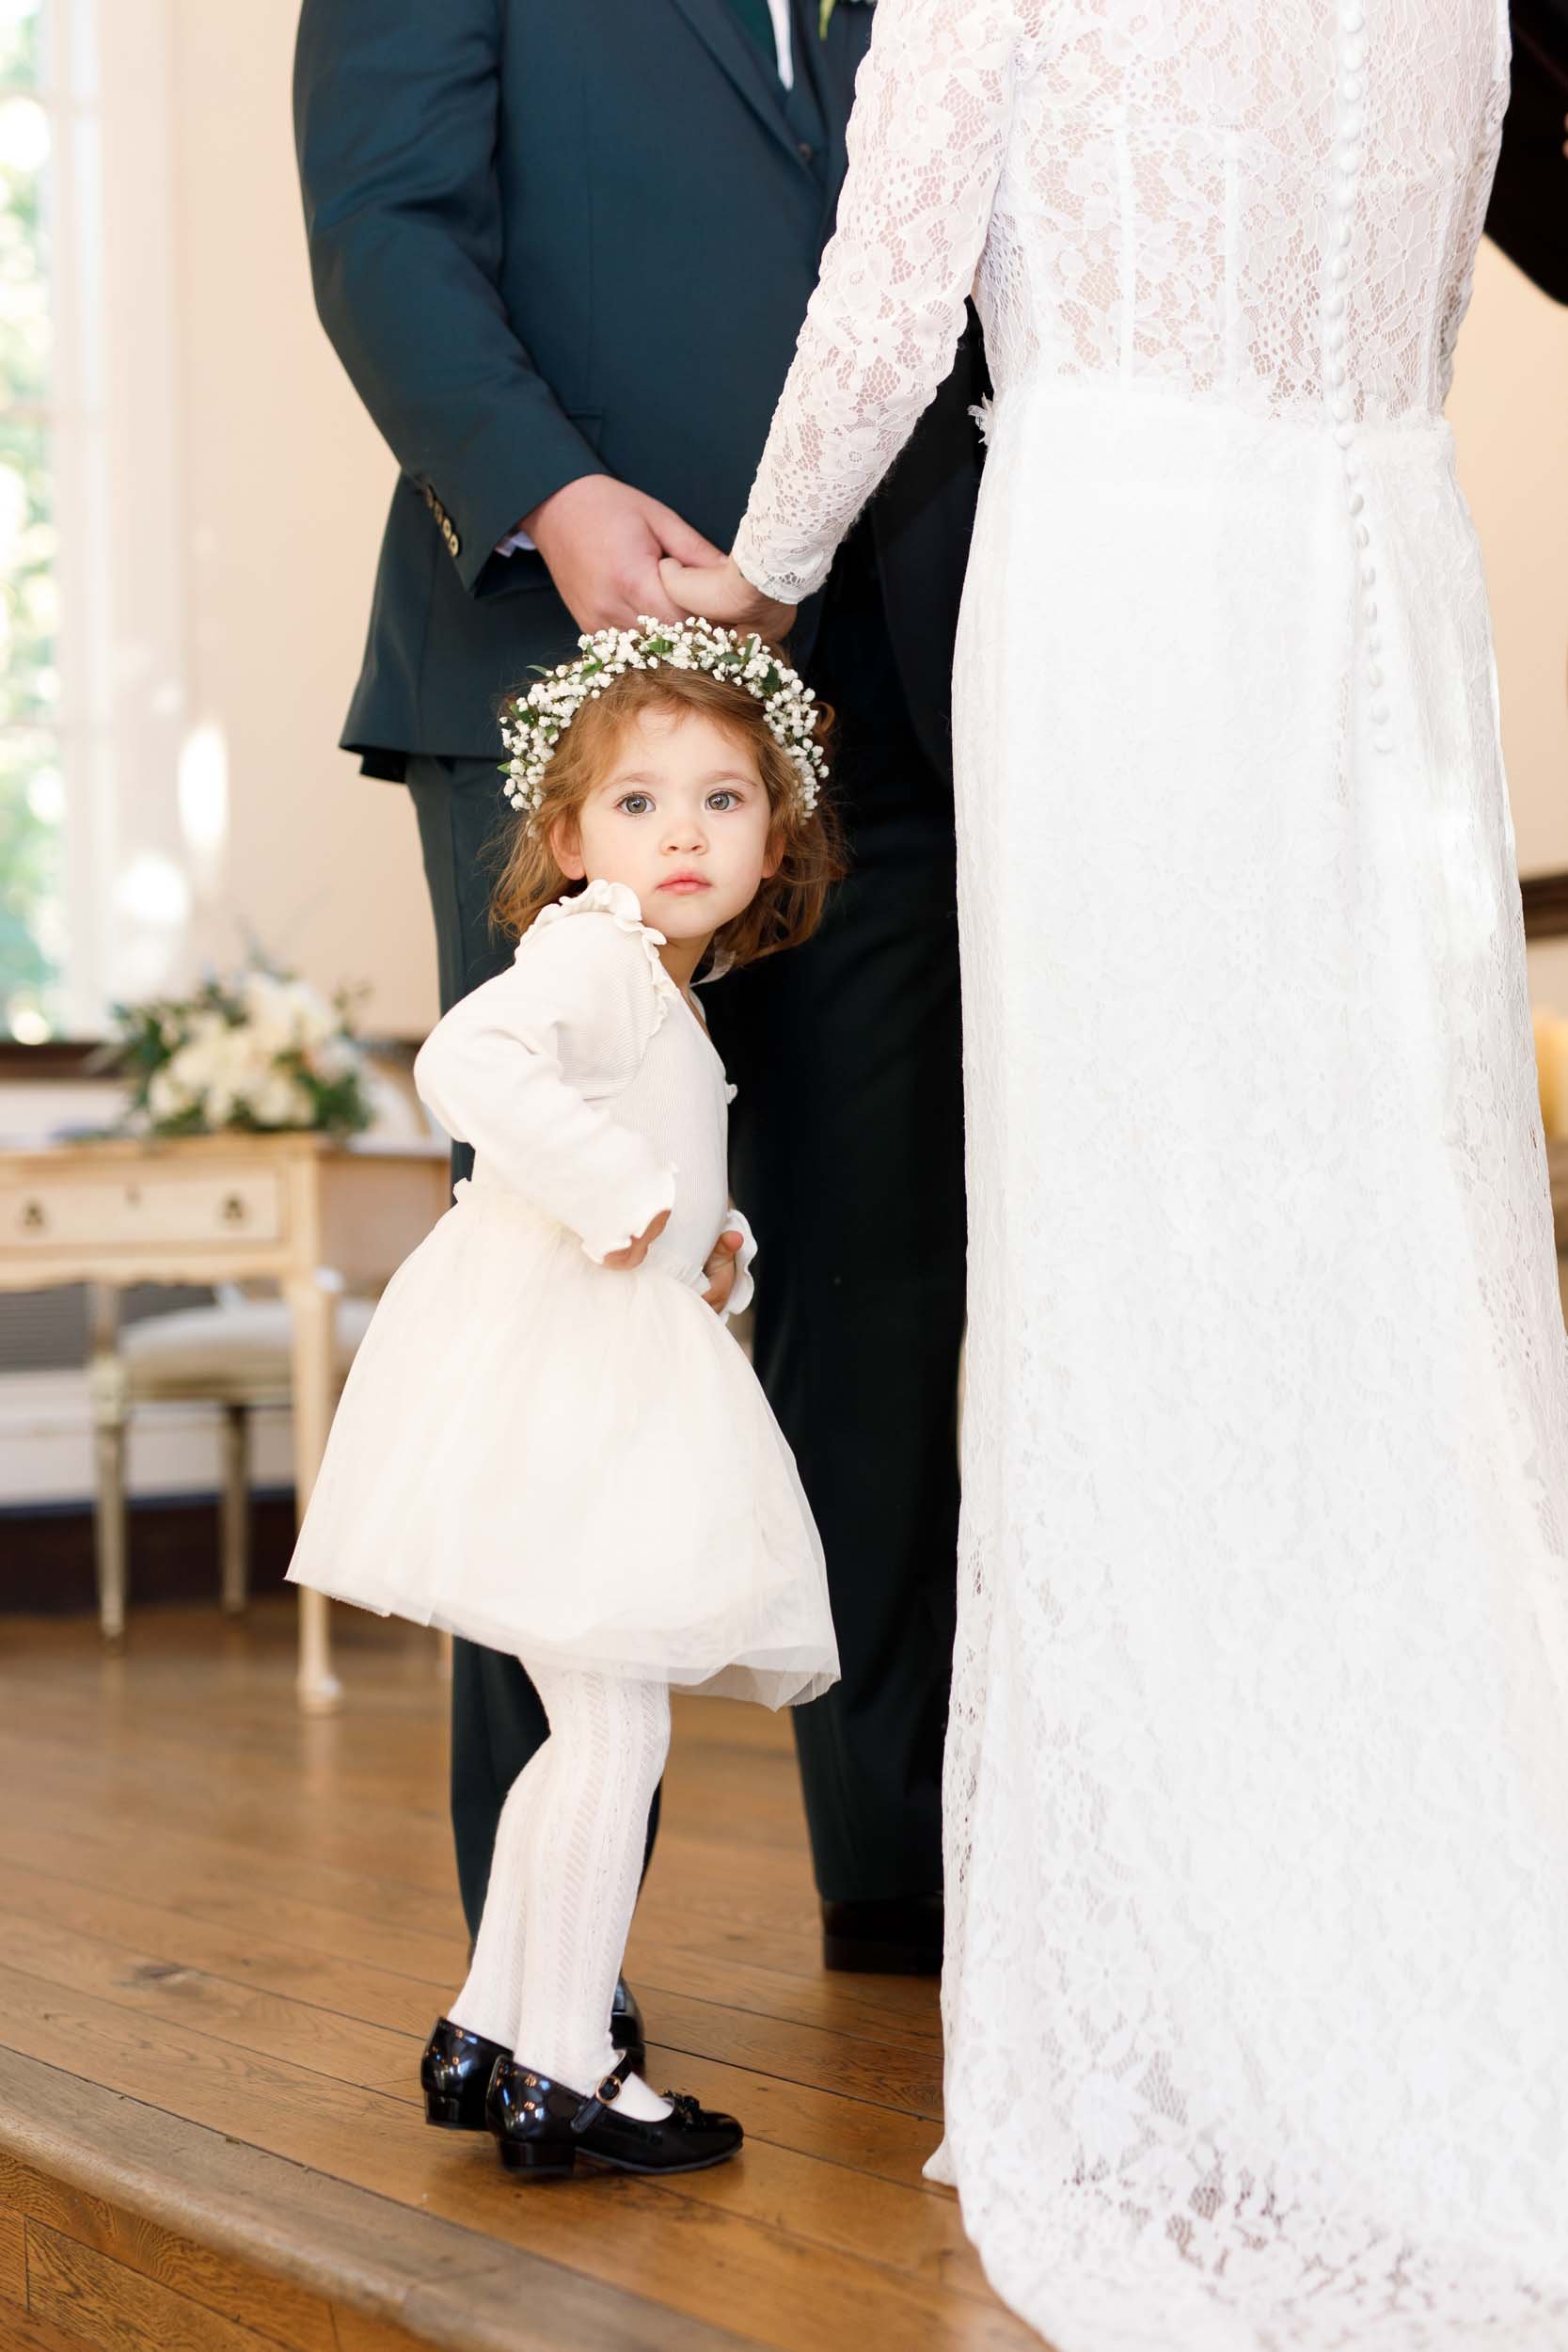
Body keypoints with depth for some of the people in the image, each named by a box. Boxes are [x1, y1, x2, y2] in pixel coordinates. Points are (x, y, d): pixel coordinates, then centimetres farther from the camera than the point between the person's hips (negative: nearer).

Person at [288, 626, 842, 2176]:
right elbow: (469, 1061, -31)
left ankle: (486, 2031, 26)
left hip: (613, 1385, 10)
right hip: (554, 1374, -10)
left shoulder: (661, 994, 20)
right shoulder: (595, 950, -11)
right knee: (614, 1729, -6)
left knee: (599, 1729, 16)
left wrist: (710, 1244, 14)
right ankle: (562, 2074, 3)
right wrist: (624, 1192, -26)